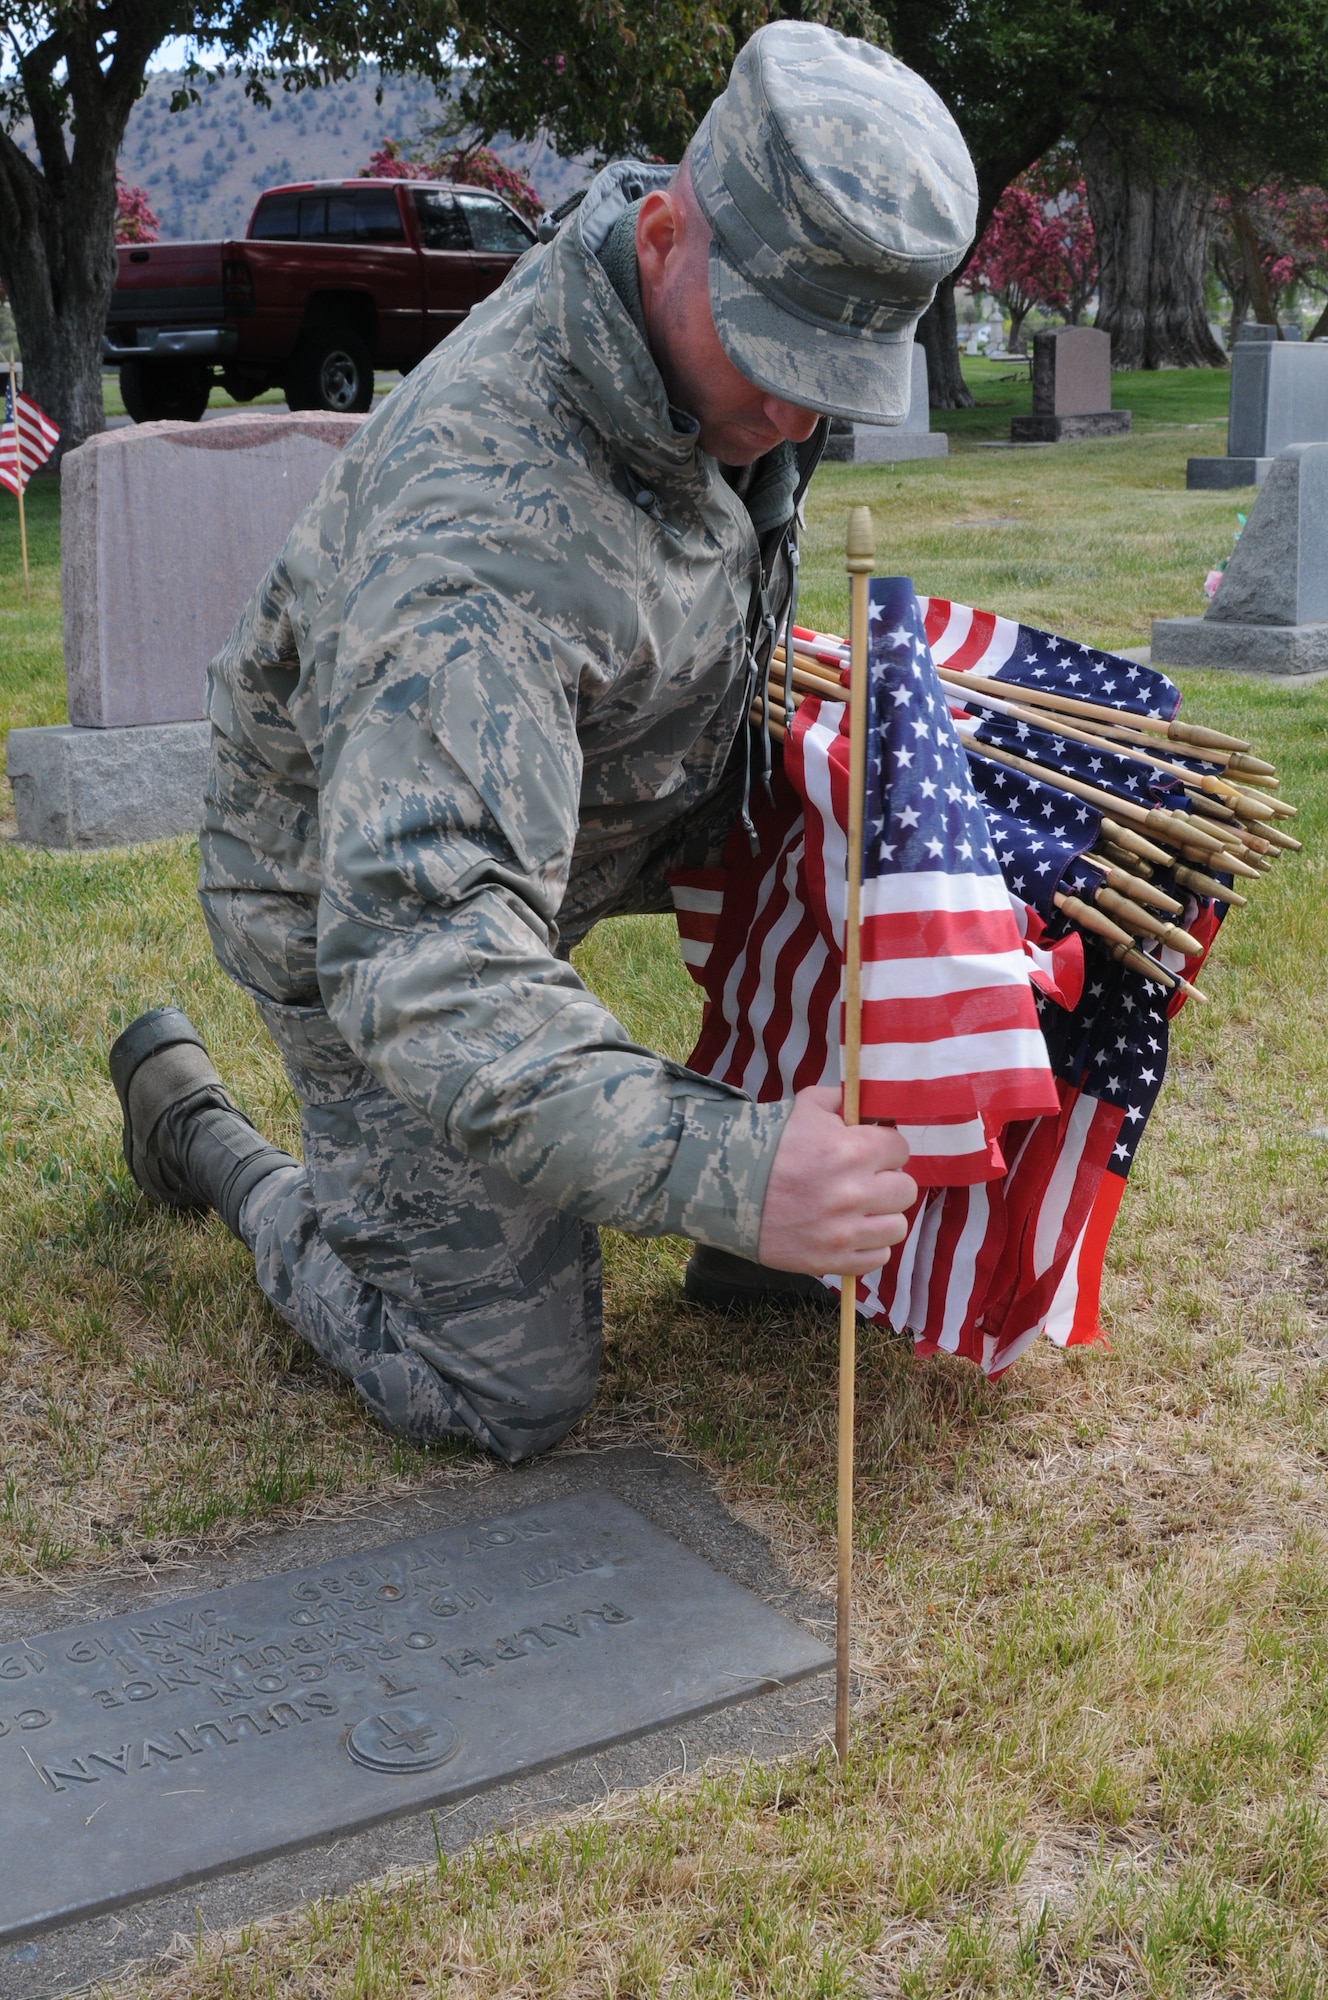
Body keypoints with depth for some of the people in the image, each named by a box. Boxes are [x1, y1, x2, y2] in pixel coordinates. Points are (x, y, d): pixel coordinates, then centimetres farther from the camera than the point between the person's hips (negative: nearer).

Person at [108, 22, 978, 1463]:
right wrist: (720, 1168, -61)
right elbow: (414, 959, -50)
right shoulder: (483, 535, -43)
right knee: (506, 1398, -1)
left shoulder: (706, 314, -15)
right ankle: (194, 1125, 19)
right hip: (366, 904, -8)